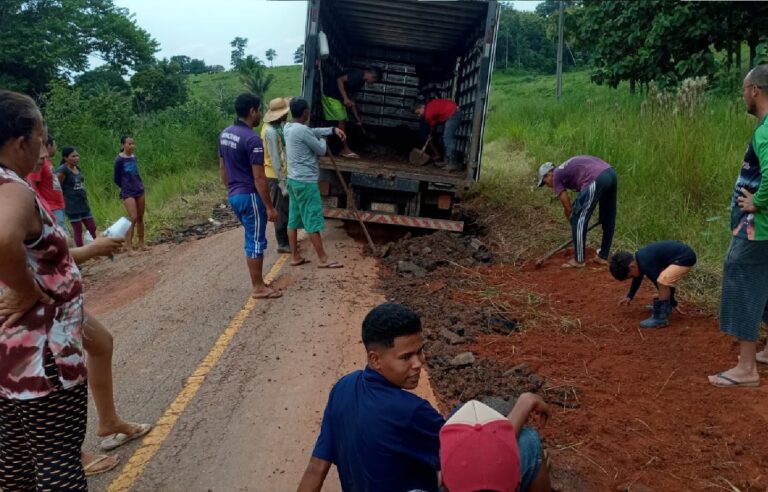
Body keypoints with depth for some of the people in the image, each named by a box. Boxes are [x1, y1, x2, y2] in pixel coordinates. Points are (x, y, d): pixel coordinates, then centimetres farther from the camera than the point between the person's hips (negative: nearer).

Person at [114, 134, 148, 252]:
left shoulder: (134, 157, 6)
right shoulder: (119, 160, -11)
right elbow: (116, 179, -2)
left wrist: (139, 186, 7)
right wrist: (126, 188, 8)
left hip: (139, 191, 6)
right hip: (128, 193, -6)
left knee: (140, 218, 10)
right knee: (133, 218, -12)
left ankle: (141, 244, 19)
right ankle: (129, 247, -6)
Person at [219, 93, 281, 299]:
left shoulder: (225, 134, 7)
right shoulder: (252, 139, -20)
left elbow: (222, 168, 15)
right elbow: (259, 178, -21)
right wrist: (270, 207, -15)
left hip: (234, 195, 9)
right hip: (250, 196, -9)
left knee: (251, 238, 19)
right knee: (256, 241, 1)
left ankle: (257, 281, 28)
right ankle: (258, 288, 10)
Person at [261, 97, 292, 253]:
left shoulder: (275, 127, 9)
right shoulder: (271, 131, -22)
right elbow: (274, 159, -24)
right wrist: (282, 182, -23)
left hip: (281, 174, 10)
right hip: (276, 176, -10)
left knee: (285, 209, 16)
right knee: (281, 210, -2)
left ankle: (286, 240, 26)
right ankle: (282, 244, 7)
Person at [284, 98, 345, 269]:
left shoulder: (289, 127, 9)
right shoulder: (302, 130, -19)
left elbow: (313, 131, 21)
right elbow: (321, 150, -10)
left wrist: (332, 130, 12)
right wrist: (323, 141, 12)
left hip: (293, 180, 10)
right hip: (306, 182, -9)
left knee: (294, 219, 11)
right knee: (313, 221, -4)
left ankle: (295, 256, 18)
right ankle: (323, 259, 2)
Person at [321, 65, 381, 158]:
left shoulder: (361, 81, 12)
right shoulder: (358, 74, -17)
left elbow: (351, 97, 18)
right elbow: (340, 80, -25)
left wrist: (357, 117, 18)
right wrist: (345, 98, -28)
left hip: (337, 97, 10)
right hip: (330, 94, -10)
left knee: (343, 121, 9)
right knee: (341, 120, -8)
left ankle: (344, 149, 13)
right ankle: (346, 150, -4)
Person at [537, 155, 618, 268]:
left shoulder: (557, 177, 11)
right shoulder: (568, 168, 33)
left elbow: (568, 208, 12)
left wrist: (573, 221, 26)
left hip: (596, 179, -9)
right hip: (610, 172, 9)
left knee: (578, 220, 4)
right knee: (608, 219, 19)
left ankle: (579, 260, 11)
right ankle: (603, 256, 31)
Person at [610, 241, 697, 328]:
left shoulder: (645, 264, -23)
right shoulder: (638, 258, 7)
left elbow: (661, 283, -15)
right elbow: (638, 278, 26)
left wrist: (673, 303, -2)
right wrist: (629, 296, 34)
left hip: (685, 258, -11)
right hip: (680, 253, 11)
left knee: (662, 281, -24)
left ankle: (660, 318, -14)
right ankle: (665, 307, 33)